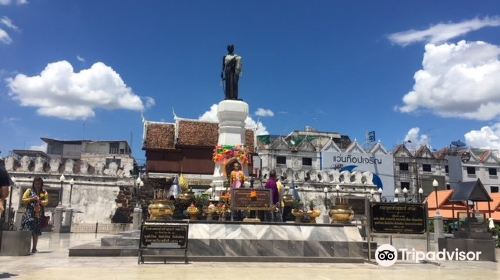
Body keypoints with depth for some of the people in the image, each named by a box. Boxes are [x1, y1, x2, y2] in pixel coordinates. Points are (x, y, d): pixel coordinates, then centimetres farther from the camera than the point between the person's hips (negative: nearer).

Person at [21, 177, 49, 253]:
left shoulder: (44, 193, 11)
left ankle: (34, 248, 7)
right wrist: (32, 199, -10)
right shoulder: (29, 191, 10)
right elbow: (23, 199, 2)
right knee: (27, 230, -12)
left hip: (39, 214, 1)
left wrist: (39, 201, -19)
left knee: (36, 232, 1)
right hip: (29, 213, -1)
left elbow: (46, 202, 0)